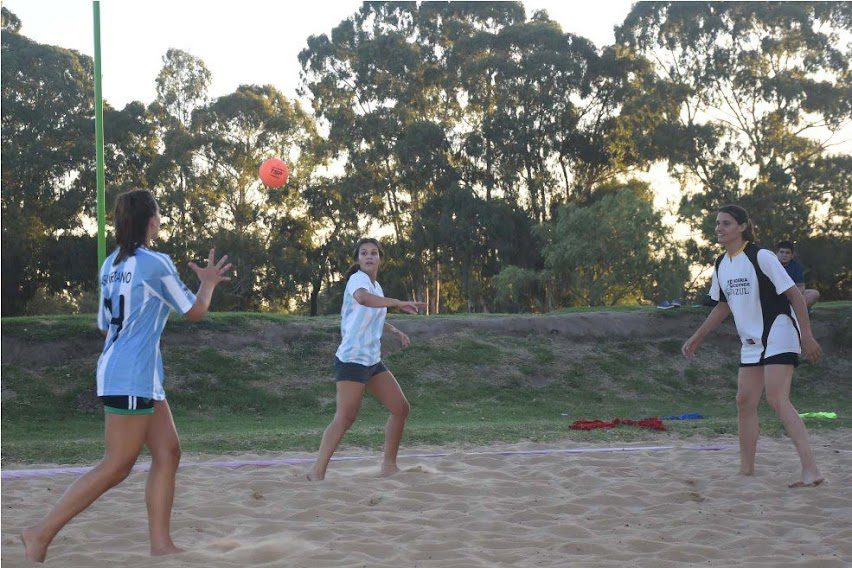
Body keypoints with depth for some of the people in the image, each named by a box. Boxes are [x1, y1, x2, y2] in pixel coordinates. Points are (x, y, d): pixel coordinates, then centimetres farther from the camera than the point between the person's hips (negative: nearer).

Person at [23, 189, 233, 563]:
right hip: (132, 376, -9)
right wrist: (208, 282, 18)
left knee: (168, 453, 9)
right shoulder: (156, 263, -12)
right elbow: (195, 311, -1)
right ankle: (42, 532, -1)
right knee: (116, 466, -4)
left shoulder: (111, 265, 9)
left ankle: (160, 545, 8)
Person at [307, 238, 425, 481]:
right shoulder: (358, 279, -11)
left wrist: (396, 332, 20)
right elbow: (363, 298, -37)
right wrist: (399, 303, -45)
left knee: (401, 408, 8)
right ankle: (317, 471, -13)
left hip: (373, 361, 9)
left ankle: (389, 466, 17)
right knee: (345, 417, -15)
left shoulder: (376, 286, 16)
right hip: (352, 358, -9)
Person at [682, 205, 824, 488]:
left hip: (779, 336, -8)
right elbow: (723, 306, 23)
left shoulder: (761, 257, -14)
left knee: (777, 400, -19)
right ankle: (746, 469, 17)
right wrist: (697, 337, 24)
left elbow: (794, 295, -13)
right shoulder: (721, 265, 9)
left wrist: (807, 335, -18)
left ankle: (810, 470, -24)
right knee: (745, 402, 7)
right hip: (751, 343, 8)